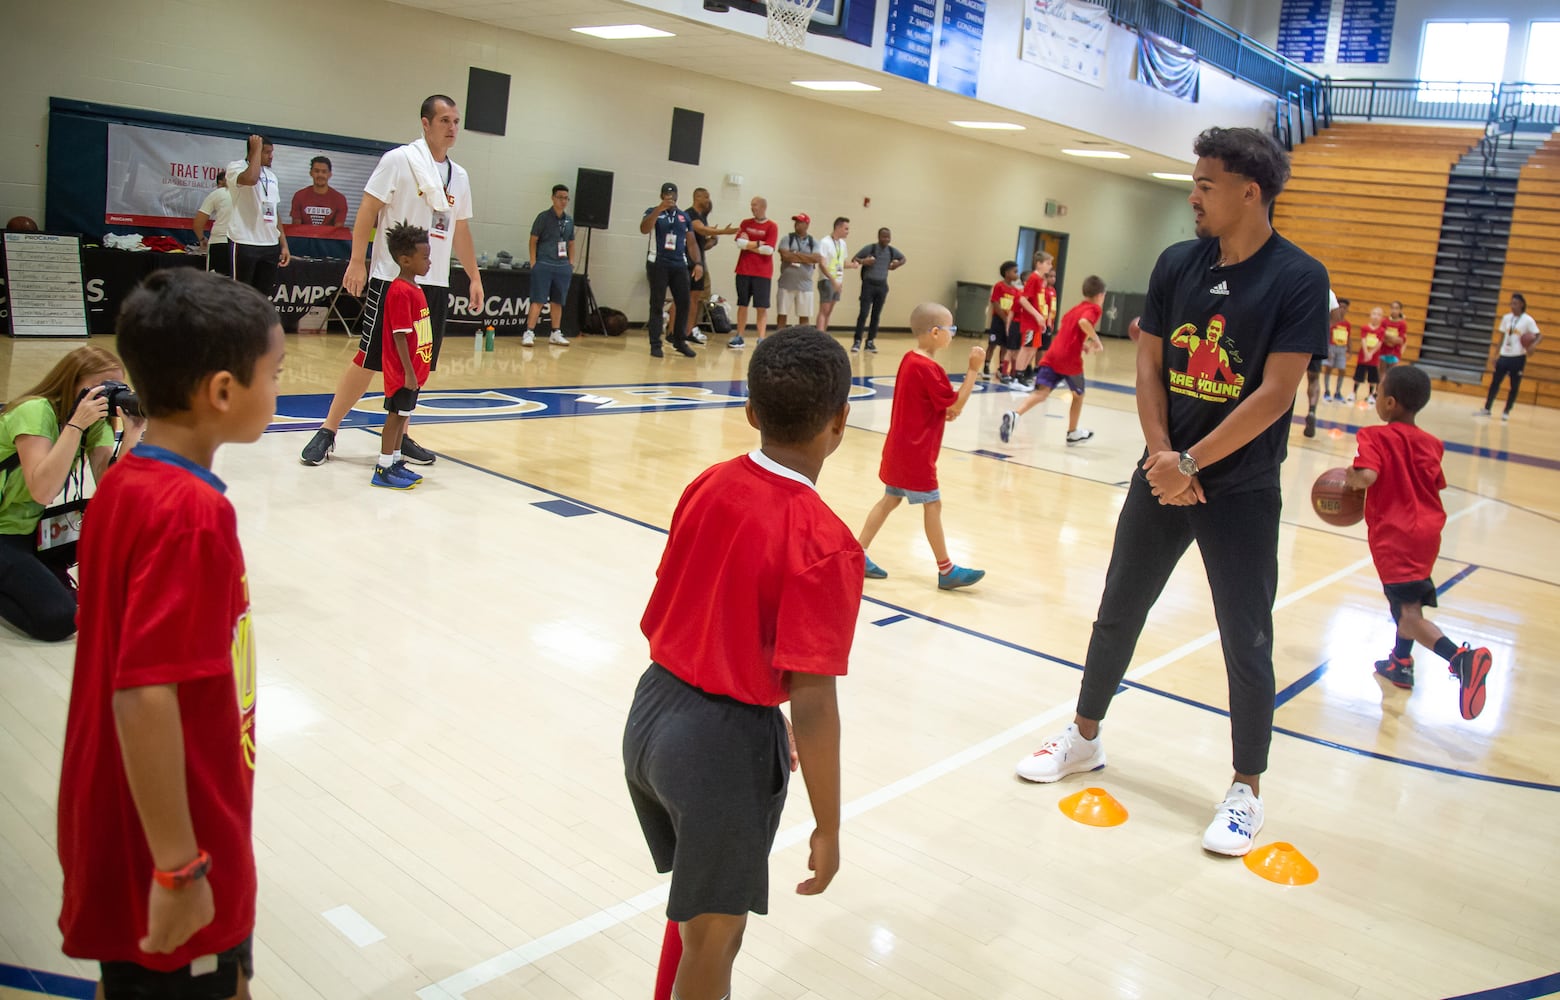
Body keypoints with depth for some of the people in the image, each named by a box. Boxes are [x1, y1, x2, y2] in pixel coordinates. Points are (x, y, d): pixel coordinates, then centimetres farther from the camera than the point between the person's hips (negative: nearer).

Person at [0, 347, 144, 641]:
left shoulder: (96, 422, -2)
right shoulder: (35, 410, -22)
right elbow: (42, 491, -34)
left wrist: (131, 433, -25)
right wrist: (76, 424, -35)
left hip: (35, 526, 7)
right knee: (58, 620, -21)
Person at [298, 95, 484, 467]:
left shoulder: (459, 177, 14)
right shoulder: (399, 160, -4)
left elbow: (461, 230, 22)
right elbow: (368, 210, -7)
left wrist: (474, 277, 19)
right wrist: (357, 261, -14)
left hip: (435, 283, 6)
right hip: (391, 278, -6)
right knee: (369, 359, -5)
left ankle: (399, 436, 18)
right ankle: (328, 431, 6)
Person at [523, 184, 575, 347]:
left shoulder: (569, 220, 12)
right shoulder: (544, 217, -2)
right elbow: (533, 240, -2)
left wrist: (571, 262, 11)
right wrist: (533, 263, -8)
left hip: (563, 266, 5)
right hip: (543, 265, -5)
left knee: (557, 302, 10)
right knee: (538, 300, -7)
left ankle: (556, 334, 17)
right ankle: (529, 333, -4)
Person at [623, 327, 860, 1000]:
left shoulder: (707, 486, -3)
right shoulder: (823, 544, -23)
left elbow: (664, 614, 7)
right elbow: (811, 703, -22)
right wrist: (827, 827, -10)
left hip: (654, 710, 7)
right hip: (725, 741, -7)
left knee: (698, 903, 30)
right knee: (712, 936, 16)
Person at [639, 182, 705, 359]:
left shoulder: (684, 216, 12)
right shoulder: (653, 211, 0)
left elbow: (691, 242, 13)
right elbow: (644, 229, -20)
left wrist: (698, 263, 0)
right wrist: (659, 209, -28)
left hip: (679, 265, 4)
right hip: (658, 264, -4)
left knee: (683, 303, 4)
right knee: (657, 304, -1)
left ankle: (679, 341, 17)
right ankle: (655, 344, 2)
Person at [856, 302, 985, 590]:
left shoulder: (910, 358, 7)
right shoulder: (929, 369, -21)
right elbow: (956, 406, -18)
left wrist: (945, 410, 2)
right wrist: (973, 370, -17)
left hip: (899, 447, 9)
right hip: (915, 452, -9)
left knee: (890, 499, 15)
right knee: (932, 505, 0)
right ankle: (946, 570, 9)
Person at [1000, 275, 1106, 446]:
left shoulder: (1074, 308, 26)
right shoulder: (1094, 309, 1)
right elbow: (1083, 322, -20)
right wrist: (1096, 340, -10)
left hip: (1051, 356, 6)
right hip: (1071, 360, -6)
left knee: (1041, 392, -10)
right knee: (1078, 394, 19)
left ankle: (1015, 414, -36)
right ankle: (1073, 433, 31)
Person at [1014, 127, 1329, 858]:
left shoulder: (1298, 278, -11)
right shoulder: (1176, 265, 2)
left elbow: (1275, 393, -17)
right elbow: (1149, 366, 3)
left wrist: (1192, 464, -19)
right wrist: (1161, 454, -10)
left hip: (1241, 492, -4)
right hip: (1163, 477, 5)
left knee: (1246, 642, 4)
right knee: (1118, 612, 14)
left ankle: (1246, 789, 21)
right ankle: (1085, 736, 33)